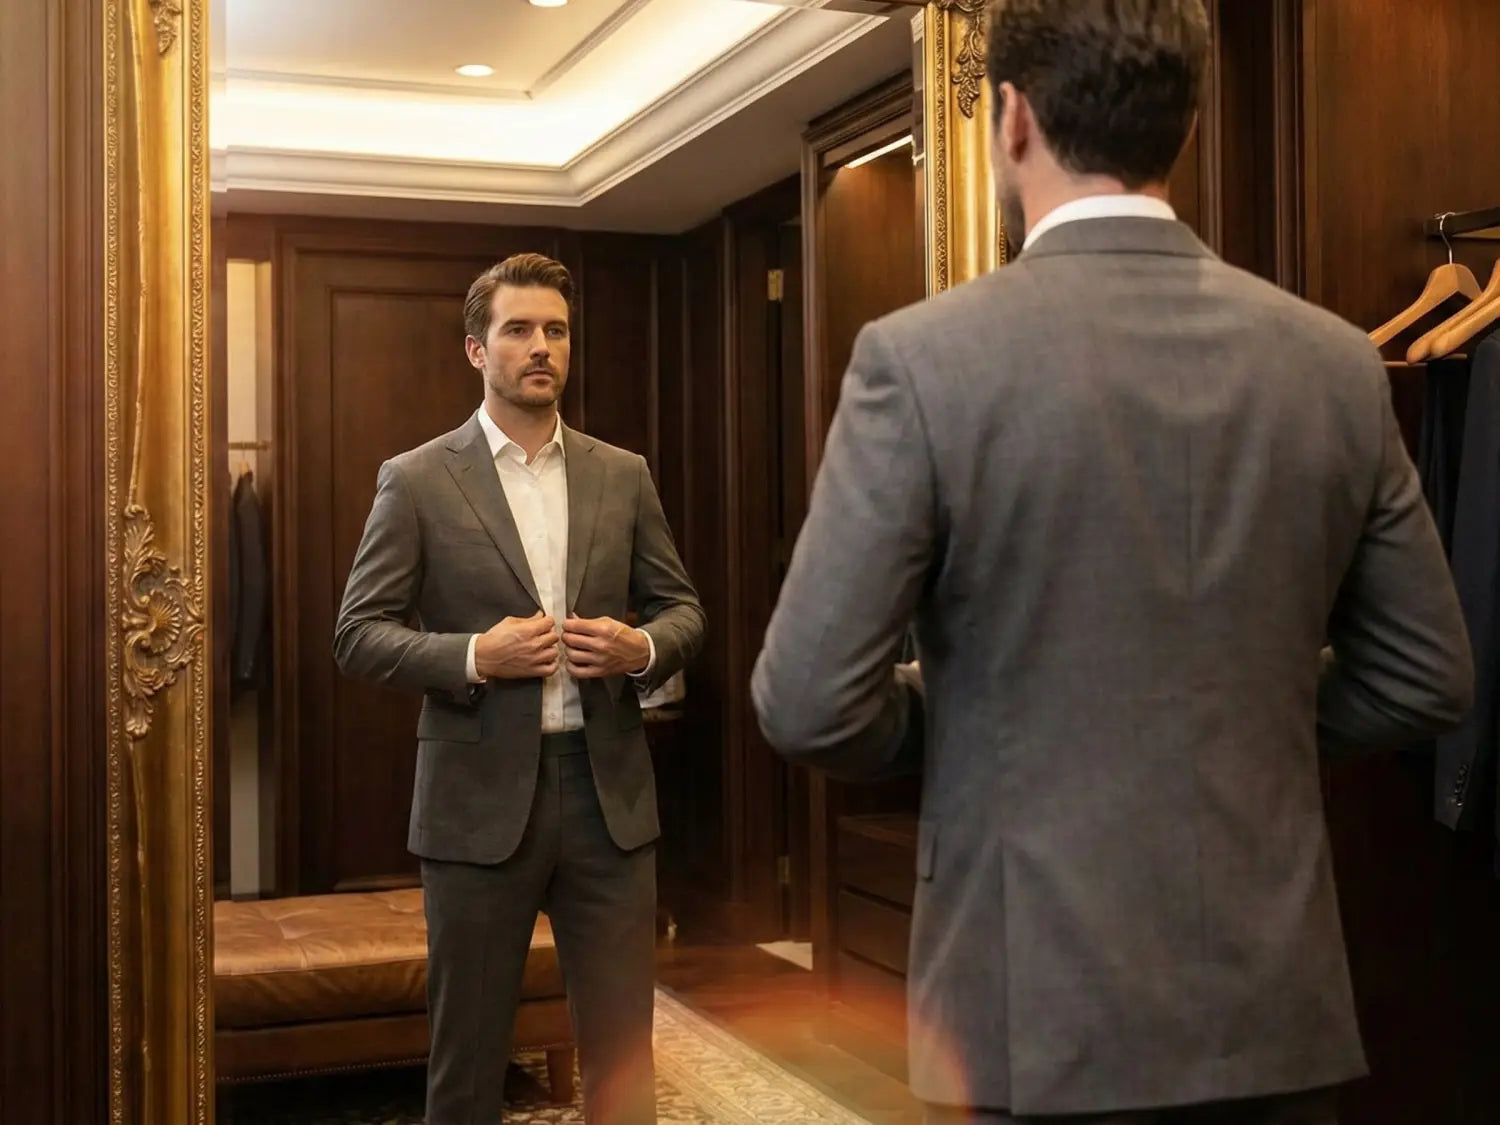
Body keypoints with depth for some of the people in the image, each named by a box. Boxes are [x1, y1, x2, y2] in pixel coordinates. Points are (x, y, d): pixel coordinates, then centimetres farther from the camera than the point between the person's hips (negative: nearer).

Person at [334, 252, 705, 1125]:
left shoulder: (623, 475, 9)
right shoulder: (418, 480, -1)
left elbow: (683, 608, 13)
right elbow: (359, 635, -3)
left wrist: (642, 650, -9)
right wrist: (474, 656, -18)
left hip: (609, 789, 3)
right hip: (480, 793, -2)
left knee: (622, 1046, 8)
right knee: (467, 1049, 11)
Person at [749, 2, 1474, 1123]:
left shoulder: (922, 356, -14)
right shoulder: (1338, 360, -2)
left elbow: (810, 702, -14)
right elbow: (1425, 681, 5)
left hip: (1044, 1008, -3)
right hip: (1276, 1000, 4)